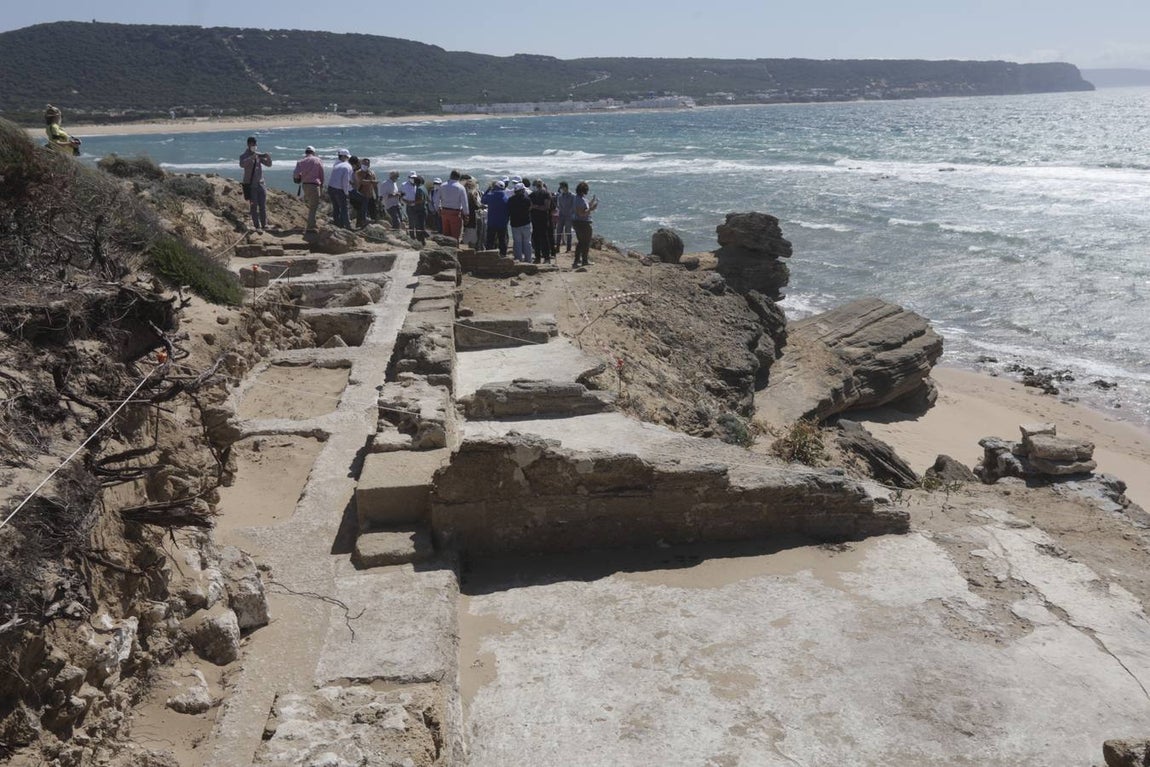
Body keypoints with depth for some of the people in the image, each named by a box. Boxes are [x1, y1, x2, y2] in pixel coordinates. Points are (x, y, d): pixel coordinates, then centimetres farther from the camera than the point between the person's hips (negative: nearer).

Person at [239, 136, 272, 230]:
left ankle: (264, 225, 4)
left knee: (263, 206, 1)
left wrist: (268, 157, -13)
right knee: (253, 206, -2)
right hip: (250, 185, -4)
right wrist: (252, 157, -33)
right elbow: (242, 164, -22)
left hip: (260, 183, 4)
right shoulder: (244, 156, -2)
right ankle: (257, 225, -1)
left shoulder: (259, 155, 11)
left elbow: (268, 164, 7)